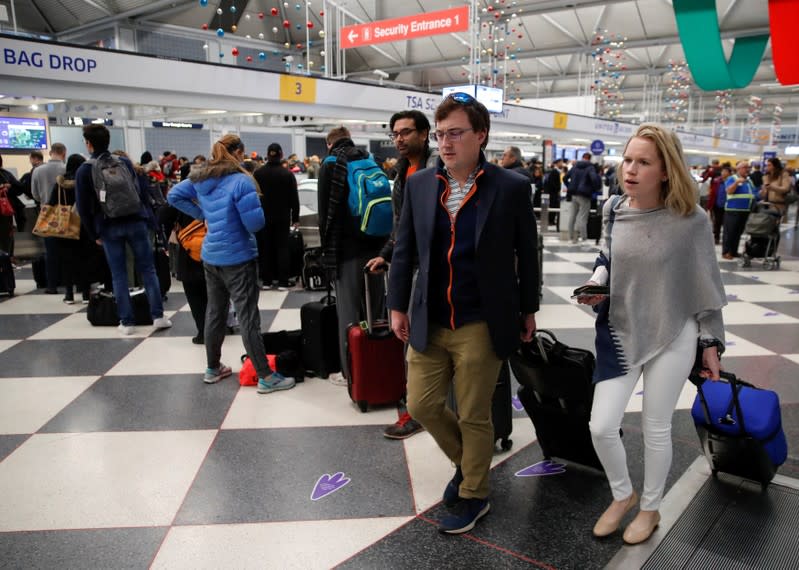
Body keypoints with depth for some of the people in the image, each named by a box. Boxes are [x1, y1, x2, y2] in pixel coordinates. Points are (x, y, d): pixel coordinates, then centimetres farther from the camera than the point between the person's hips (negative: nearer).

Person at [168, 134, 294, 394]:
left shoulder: (201, 178, 5)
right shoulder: (241, 180, -18)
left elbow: (173, 195, 15)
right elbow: (255, 222, -21)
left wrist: (202, 214, 11)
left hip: (211, 256, 7)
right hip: (238, 257, -7)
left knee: (215, 312, 18)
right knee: (248, 317, -4)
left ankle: (213, 369, 29)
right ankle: (266, 377, 2)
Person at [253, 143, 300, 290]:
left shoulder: (258, 173, -3)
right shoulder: (287, 174, -7)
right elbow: (294, 198, -5)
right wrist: (295, 218, 2)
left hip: (263, 216, 2)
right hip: (282, 217, -2)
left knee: (265, 247, 9)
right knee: (282, 247, 3)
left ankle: (267, 280, 11)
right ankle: (283, 281, 2)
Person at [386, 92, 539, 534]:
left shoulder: (511, 188, -8)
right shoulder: (419, 184, 1)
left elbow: (526, 254, 1)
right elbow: (404, 249, 7)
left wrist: (528, 310, 5)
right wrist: (398, 306, 6)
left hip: (480, 326, -4)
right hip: (428, 322, 4)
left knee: (474, 416, 8)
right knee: (422, 405, 12)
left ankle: (473, 495, 33)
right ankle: (466, 462, 41)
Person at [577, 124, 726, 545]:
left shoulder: (690, 220, -16)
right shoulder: (613, 209, -6)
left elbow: (705, 285, -5)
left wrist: (711, 342, 0)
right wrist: (596, 284, -9)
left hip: (672, 336, -3)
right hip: (620, 332, 3)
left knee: (656, 429, 12)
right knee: (601, 426, 2)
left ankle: (650, 508, 37)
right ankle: (622, 495, 32)